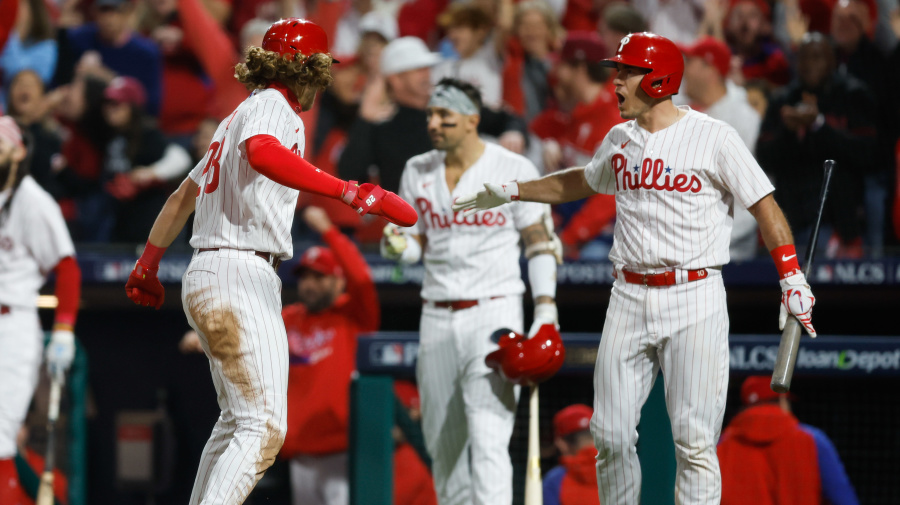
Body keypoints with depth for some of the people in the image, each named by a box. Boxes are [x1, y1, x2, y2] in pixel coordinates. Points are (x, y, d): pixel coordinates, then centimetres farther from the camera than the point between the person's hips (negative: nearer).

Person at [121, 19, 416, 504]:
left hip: (203, 276, 10)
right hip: (241, 277, -10)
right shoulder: (273, 105, -6)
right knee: (263, 427, -16)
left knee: (237, 421, 20)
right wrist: (352, 193, -37)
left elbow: (183, 195, 32)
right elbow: (261, 153, -31)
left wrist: (147, 264, 43)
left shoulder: (237, 117, 23)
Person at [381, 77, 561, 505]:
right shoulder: (418, 171, 9)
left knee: (488, 439, -16)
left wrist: (545, 312, -9)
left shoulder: (514, 169, -4)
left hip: (495, 312, -5)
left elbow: (539, 241, 0)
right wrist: (397, 245, -12)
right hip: (437, 317, 5)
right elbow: (415, 243, 13)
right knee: (442, 442, 9)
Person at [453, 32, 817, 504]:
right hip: (629, 300, 6)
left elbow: (764, 205, -6)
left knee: (694, 441, -7)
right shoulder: (619, 140, 12)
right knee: (612, 435, 4)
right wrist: (510, 192, 33)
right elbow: (583, 181, 32)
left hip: (694, 299, -6)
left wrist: (791, 277, -15)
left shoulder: (713, 137, -6)